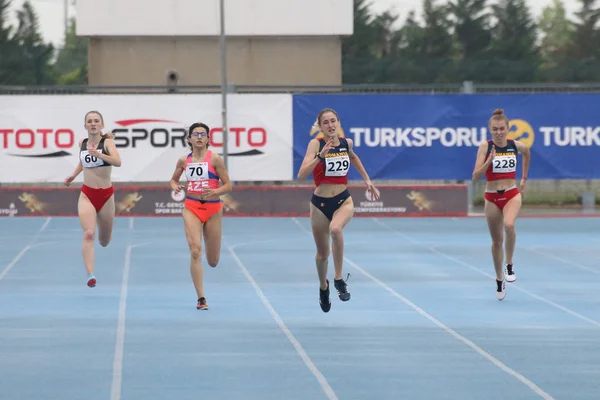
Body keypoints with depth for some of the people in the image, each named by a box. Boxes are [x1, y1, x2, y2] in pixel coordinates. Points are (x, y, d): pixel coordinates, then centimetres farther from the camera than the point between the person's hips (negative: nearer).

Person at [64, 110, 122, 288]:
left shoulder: (107, 142, -10)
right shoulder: (82, 143, 4)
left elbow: (118, 161, -29)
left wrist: (98, 154, -41)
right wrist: (73, 175, 17)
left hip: (106, 195, -1)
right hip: (87, 195, 1)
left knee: (104, 241, 15)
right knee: (88, 234, -20)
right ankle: (90, 275, -27)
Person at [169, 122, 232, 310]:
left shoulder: (215, 159, -6)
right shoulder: (184, 160, 3)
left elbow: (228, 185, -5)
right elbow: (173, 179, 19)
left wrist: (215, 192, -25)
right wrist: (175, 186, -5)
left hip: (213, 208, -1)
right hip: (192, 208, 1)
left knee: (213, 261, 7)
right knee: (195, 251, -18)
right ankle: (201, 298, -14)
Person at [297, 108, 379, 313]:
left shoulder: (347, 143, -1)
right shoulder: (315, 144, -12)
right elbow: (302, 174, -25)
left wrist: (367, 180, 25)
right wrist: (320, 155, -34)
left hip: (344, 201, 1)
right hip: (320, 203, -1)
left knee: (335, 229, -35)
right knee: (322, 254, 13)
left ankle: (339, 279, -21)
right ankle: (323, 287, 44)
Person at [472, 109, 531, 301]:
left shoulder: (516, 146, -4)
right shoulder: (485, 146, -10)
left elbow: (527, 153, 22)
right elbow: (476, 176, -14)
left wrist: (524, 179, 22)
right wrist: (489, 161, -28)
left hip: (512, 194, 0)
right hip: (492, 197, 0)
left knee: (509, 225, -32)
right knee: (497, 240, 11)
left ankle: (509, 266, -13)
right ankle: (499, 280, 31)